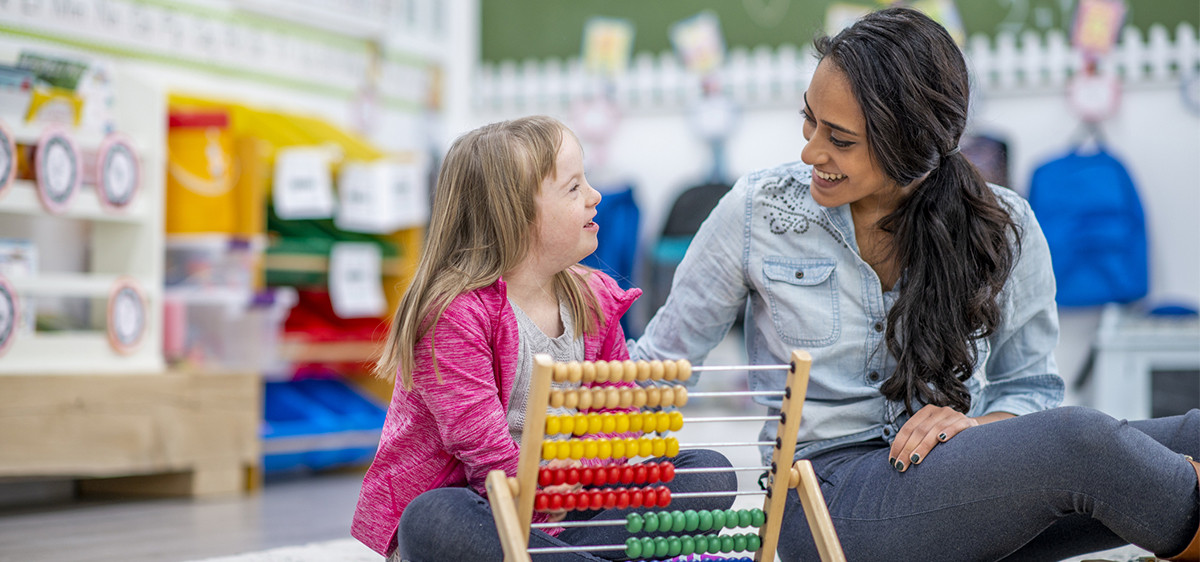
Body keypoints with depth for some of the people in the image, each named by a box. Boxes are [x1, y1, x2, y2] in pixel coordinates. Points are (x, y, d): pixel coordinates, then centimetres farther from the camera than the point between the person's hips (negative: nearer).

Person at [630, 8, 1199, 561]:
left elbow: (1031, 385, 9)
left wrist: (977, 427, -12)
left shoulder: (1002, 228, 1)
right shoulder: (757, 210, -2)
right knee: (1080, 442, -30)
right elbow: (660, 359, 6)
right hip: (826, 495, -3)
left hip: (963, 476, 3)